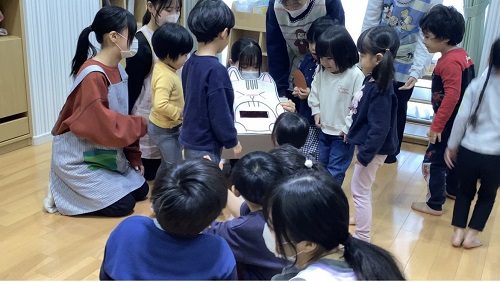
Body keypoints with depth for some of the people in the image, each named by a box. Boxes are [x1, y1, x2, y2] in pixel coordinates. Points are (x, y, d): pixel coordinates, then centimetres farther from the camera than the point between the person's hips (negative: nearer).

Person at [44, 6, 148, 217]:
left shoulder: (118, 70, 2)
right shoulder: (92, 76, -26)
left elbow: (121, 117, 7)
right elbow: (101, 125, -28)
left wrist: (134, 157, 5)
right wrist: (142, 125, -18)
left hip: (106, 154, 9)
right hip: (77, 159, -9)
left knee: (140, 190, 10)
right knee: (123, 205, -8)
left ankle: (71, 189, 19)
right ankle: (62, 193, 7)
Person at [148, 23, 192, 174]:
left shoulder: (164, 68, 3)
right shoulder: (165, 76, -28)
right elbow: (160, 105, -37)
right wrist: (181, 113, -26)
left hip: (167, 127, 10)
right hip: (164, 129, -10)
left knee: (168, 164, 23)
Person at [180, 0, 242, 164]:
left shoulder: (190, 63, 3)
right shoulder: (216, 69, -23)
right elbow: (220, 113, -21)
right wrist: (232, 141, -8)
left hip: (191, 140, 9)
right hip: (206, 146, -9)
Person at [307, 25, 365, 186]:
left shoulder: (356, 75, -23)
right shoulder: (320, 71, -5)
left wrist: (348, 128, -17)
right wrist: (316, 111, 3)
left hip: (343, 133, -6)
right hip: (324, 129, 7)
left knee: (335, 171, 2)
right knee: (322, 166, 22)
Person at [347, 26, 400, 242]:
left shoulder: (381, 91, -29)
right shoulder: (372, 80, 0)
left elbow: (379, 129, -27)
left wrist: (364, 155, -22)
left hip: (372, 149, -10)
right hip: (364, 143, 10)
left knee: (359, 190, 3)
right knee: (361, 188, 27)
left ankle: (362, 238, 16)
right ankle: (361, 218, 49)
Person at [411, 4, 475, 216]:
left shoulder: (449, 62, -24)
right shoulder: (461, 55, 5)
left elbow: (451, 97, -30)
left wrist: (436, 126, -26)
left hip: (450, 123, -10)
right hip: (460, 121, 10)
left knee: (432, 161, -1)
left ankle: (435, 204, 9)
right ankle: (453, 189, 44)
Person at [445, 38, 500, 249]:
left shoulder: (477, 85, -4)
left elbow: (461, 118, -4)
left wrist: (451, 146, 6)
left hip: (468, 151, 1)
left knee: (465, 191, 22)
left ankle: (458, 234, 20)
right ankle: (471, 236, 21)